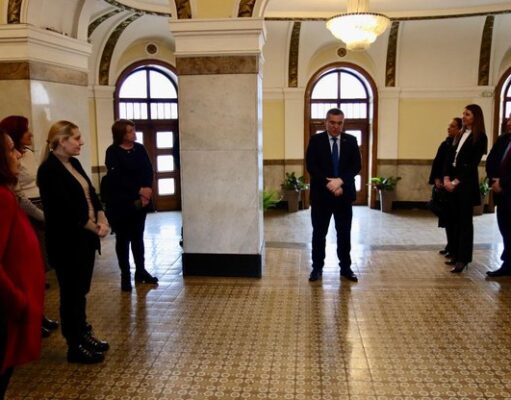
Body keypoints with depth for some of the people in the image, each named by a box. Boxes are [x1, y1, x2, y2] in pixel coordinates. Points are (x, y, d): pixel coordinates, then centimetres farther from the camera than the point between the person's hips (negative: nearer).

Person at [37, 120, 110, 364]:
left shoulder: (74, 164, 10)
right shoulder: (49, 170, -17)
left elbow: (91, 193, 10)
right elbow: (64, 209, -22)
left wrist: (102, 218, -8)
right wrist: (94, 227, -14)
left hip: (85, 238, 8)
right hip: (67, 242, -8)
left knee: (81, 291, 18)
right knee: (71, 293, 3)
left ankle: (84, 335, 31)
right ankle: (75, 346, 16)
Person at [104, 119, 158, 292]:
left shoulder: (140, 149, 7)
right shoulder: (113, 152, -8)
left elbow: (148, 171, 2)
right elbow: (117, 178, -17)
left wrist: (146, 190, -15)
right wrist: (139, 190, -19)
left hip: (140, 201, 5)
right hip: (120, 203, -4)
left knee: (138, 237, 13)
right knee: (123, 239, 3)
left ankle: (140, 271, 24)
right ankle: (125, 275, 11)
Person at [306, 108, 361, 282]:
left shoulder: (351, 141, 5)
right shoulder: (316, 140, -1)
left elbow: (356, 166, -3)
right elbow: (311, 167, -9)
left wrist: (340, 181, -18)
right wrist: (329, 184, -17)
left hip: (344, 193, 2)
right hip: (321, 194, -2)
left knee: (344, 233, 9)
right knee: (319, 233, 6)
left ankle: (345, 267, 20)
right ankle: (317, 267, 17)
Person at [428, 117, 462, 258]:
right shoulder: (445, 144, 11)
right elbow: (436, 163, 7)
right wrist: (436, 179, -6)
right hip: (442, 184, 7)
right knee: (446, 216, 12)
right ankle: (450, 245, 23)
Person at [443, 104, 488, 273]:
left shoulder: (480, 137, -5)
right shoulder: (460, 135, 15)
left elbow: (473, 163, -11)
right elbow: (449, 157, 9)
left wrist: (457, 181, -15)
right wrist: (446, 177, -4)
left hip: (466, 182, -6)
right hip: (453, 181, 6)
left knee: (465, 220, -3)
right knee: (454, 219, 9)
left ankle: (463, 259, -1)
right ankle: (455, 254, 16)